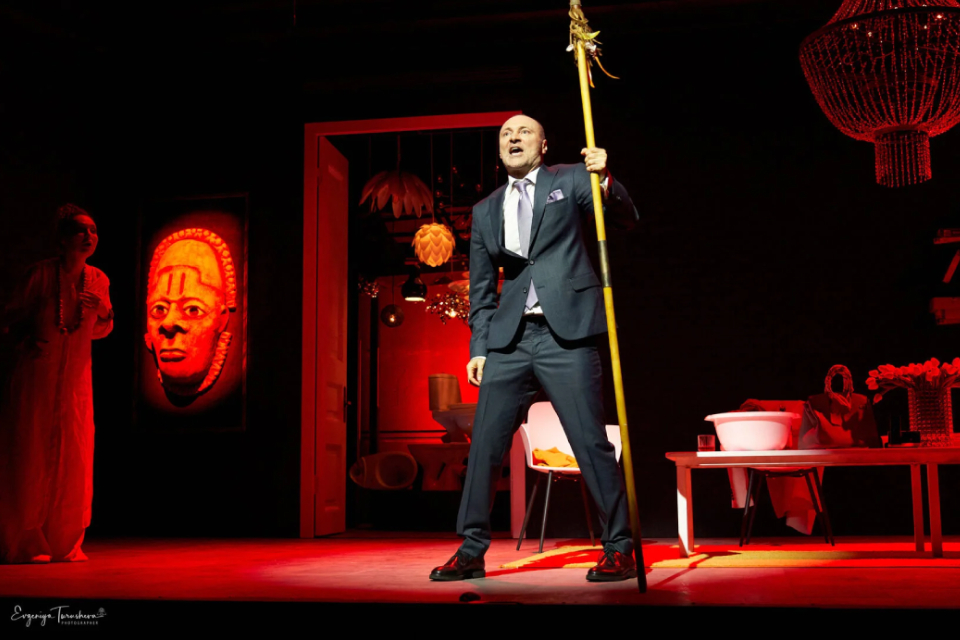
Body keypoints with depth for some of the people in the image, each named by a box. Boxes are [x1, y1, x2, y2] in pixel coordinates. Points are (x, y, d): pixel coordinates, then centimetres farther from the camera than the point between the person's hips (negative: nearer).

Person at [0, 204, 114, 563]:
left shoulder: (98, 280, 4)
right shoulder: (41, 274, -8)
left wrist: (105, 311, -6)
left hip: (75, 379, 4)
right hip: (36, 375, -4)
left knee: (73, 460, 3)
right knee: (30, 457, -2)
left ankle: (64, 544, 14)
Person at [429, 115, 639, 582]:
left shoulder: (569, 180, 9)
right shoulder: (486, 212, 19)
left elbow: (626, 220, 0)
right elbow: (481, 289, 19)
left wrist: (604, 179, -18)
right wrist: (478, 348, 10)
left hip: (566, 336, -4)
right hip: (509, 340, 4)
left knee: (591, 443, -5)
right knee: (484, 445, 3)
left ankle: (619, 549, 6)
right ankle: (471, 551, 12)